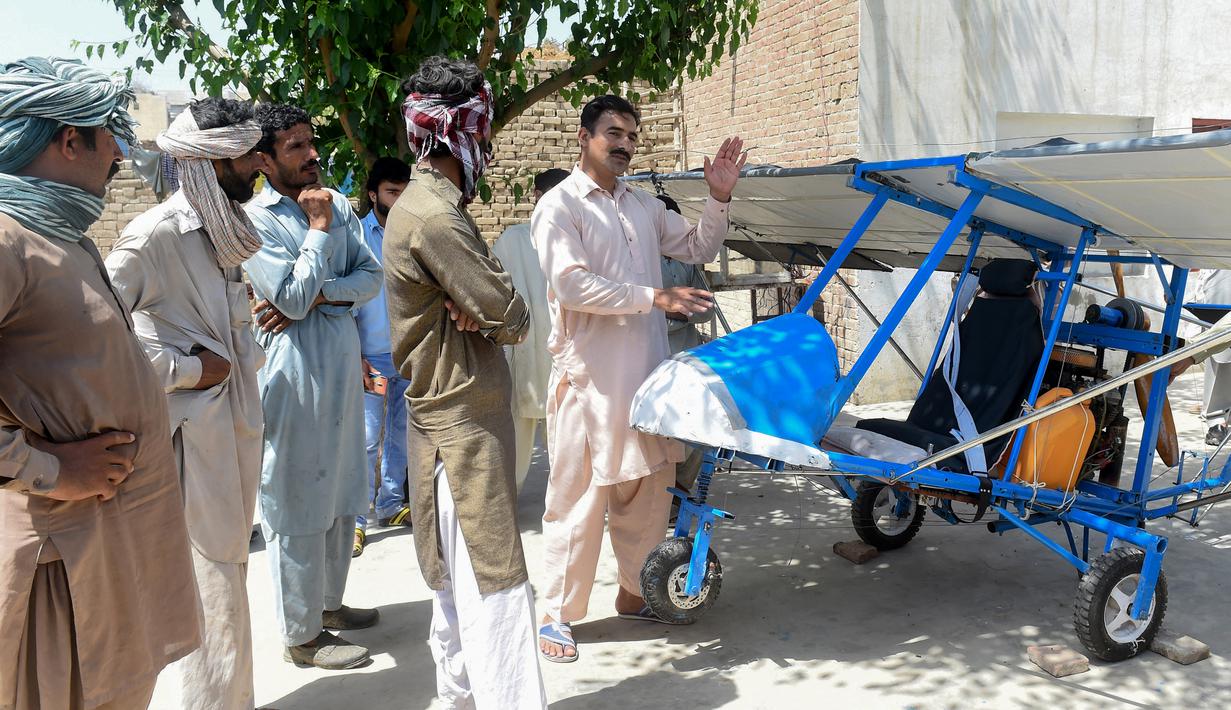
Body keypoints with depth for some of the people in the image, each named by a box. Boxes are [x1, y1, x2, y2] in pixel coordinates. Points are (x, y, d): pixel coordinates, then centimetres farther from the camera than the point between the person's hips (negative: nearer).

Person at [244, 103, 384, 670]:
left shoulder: (337, 204, 10)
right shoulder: (253, 219, -9)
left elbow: (372, 276, 2)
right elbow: (293, 298, -17)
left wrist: (318, 295, -13)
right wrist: (318, 228, -11)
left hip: (344, 356, 7)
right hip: (295, 364, -7)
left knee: (343, 491, 16)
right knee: (299, 501, 0)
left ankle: (328, 601, 33)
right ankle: (303, 634, 12)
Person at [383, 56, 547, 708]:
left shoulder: (427, 204, 14)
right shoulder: (435, 217, -19)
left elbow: (477, 299, 12)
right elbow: (510, 315, -20)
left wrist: (476, 311, -9)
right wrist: (500, 316, 1)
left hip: (452, 414, 10)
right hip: (463, 419, -10)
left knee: (458, 575, 18)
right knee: (493, 577, -7)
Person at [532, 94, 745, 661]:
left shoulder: (643, 206, 16)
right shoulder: (559, 206, -6)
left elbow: (698, 248, 25)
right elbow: (571, 285, -19)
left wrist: (719, 197, 8)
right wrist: (653, 296, -20)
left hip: (647, 370, 7)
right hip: (590, 376, -7)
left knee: (647, 487, 14)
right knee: (579, 497, -1)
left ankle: (635, 593, 30)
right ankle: (558, 615, 11)